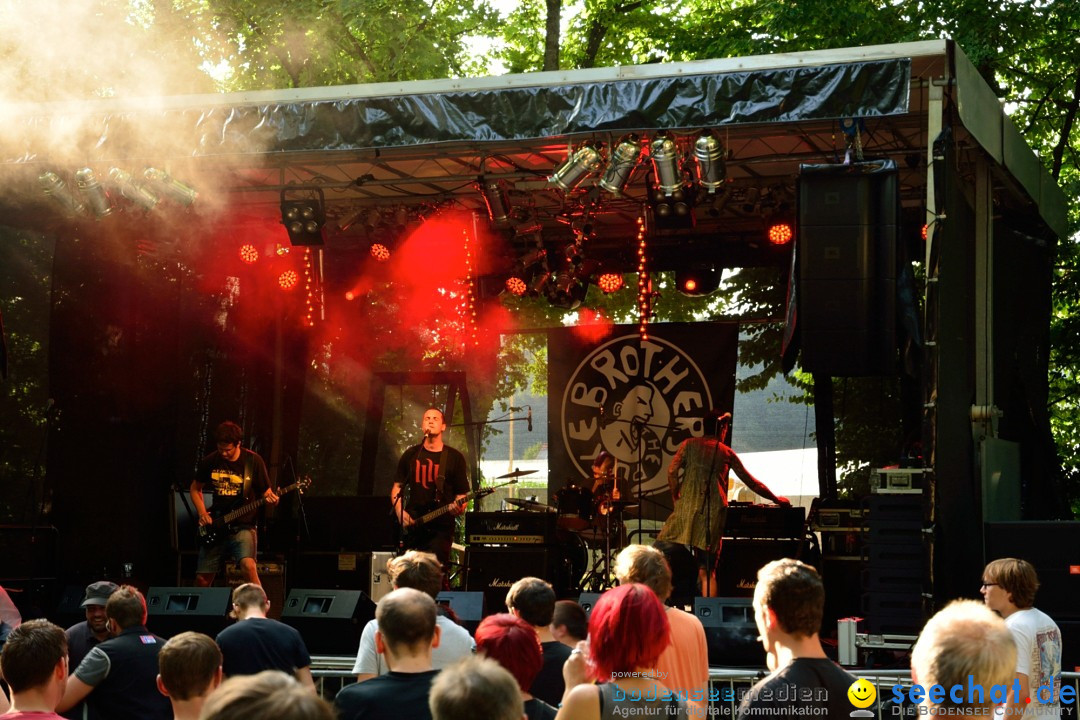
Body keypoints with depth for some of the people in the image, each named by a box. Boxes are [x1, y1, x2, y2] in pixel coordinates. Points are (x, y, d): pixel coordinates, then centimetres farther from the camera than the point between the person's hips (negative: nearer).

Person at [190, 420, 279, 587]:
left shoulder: (253, 461, -6)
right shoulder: (209, 462, 1)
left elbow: (265, 492, 1)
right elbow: (195, 489, 16)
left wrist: (271, 499, -23)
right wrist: (202, 513, 1)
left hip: (243, 526, -3)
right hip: (214, 528, 3)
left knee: (248, 565, -29)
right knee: (202, 579, 5)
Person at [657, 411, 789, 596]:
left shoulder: (689, 444, 10)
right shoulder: (727, 453, 13)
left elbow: (672, 471, -2)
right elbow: (751, 482, 18)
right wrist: (775, 498, 30)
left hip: (686, 508, -1)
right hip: (713, 512, 1)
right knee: (707, 572, 4)